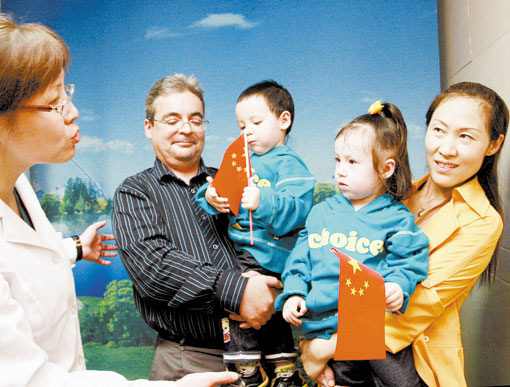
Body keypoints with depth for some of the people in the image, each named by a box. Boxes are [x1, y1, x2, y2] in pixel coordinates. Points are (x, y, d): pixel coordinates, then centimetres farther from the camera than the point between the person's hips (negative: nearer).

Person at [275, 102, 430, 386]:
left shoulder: (396, 218, 3)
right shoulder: (322, 211, 14)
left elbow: (408, 261, 0)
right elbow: (302, 255, 16)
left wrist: (397, 287, -19)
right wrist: (294, 292, 4)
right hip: (318, 321, 3)